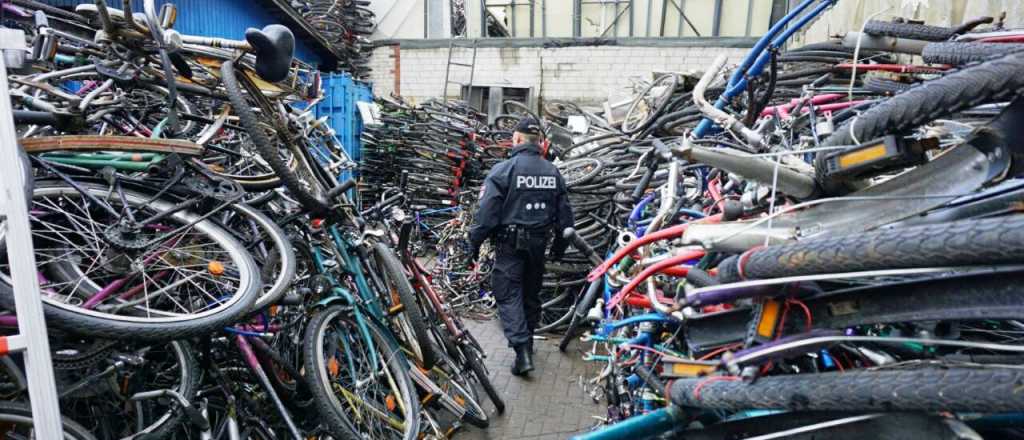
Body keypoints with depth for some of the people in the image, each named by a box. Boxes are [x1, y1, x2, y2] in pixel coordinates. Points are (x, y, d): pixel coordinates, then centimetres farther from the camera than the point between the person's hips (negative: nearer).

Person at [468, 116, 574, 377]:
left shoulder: (503, 170, -11)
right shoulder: (553, 172, 6)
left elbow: (487, 211, -15)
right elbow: (564, 214, 9)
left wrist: (475, 242, -4)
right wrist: (560, 246, 19)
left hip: (509, 243, -5)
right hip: (539, 242, 5)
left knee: (508, 295, 1)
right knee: (531, 293, 18)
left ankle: (522, 350, -9)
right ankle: (527, 341, 33)